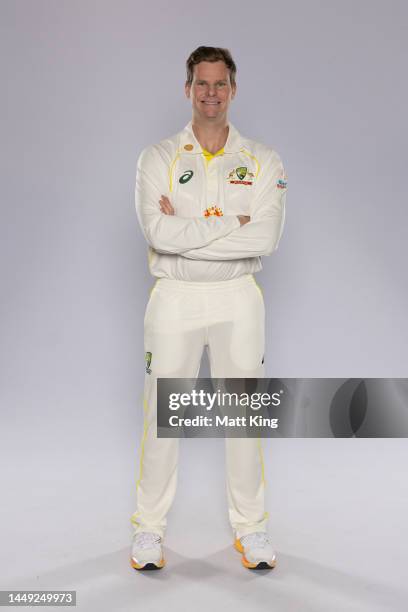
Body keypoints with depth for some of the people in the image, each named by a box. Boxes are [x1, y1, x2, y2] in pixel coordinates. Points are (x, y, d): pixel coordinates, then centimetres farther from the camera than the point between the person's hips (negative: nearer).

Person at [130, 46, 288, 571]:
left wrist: (185, 230, -15)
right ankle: (149, 528, 19)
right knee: (162, 414, 4)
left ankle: (250, 528, 23)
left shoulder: (261, 161, 2)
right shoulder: (158, 158, 0)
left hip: (237, 298, 1)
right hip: (175, 297, -1)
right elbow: (157, 231, -16)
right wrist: (233, 223, -16)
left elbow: (266, 237, -13)